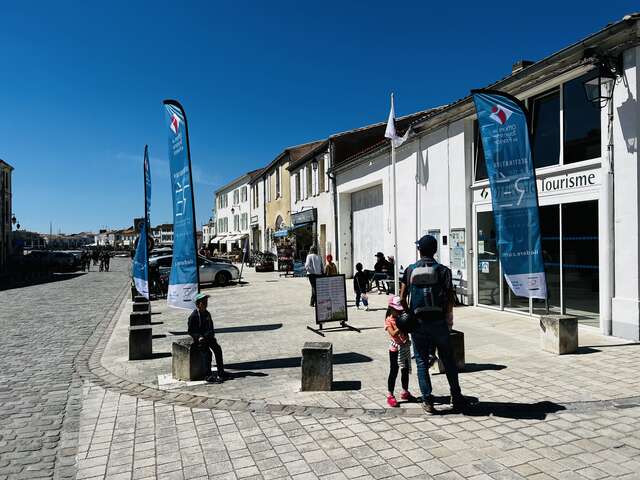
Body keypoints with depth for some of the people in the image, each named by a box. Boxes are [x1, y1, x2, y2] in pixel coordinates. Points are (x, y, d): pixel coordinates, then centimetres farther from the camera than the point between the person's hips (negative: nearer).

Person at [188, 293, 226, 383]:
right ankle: (208, 374, -21)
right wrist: (199, 337, -20)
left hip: (208, 336, 6)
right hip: (199, 338, -6)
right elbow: (190, 331, -6)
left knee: (218, 348, -15)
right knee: (208, 352, -27)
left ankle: (221, 372, -11)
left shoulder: (207, 314, 14)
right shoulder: (193, 316, -7)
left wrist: (212, 334, 6)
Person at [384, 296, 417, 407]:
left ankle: (405, 392, 30)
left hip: (405, 347, 6)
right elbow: (393, 333, -24)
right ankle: (390, 395, 8)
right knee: (394, 372, 0)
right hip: (395, 349, -6)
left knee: (405, 371, 15)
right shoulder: (389, 321, -10)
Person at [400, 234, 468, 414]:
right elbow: (450, 299, -8)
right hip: (438, 322, 0)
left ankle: (428, 401, 11)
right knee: (448, 361, 12)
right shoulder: (442, 270, -3)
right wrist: (448, 319, 4)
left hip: (418, 323, 1)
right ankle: (457, 399, 21)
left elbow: (403, 299, -2)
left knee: (422, 362, 9)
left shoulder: (410, 270, 1)